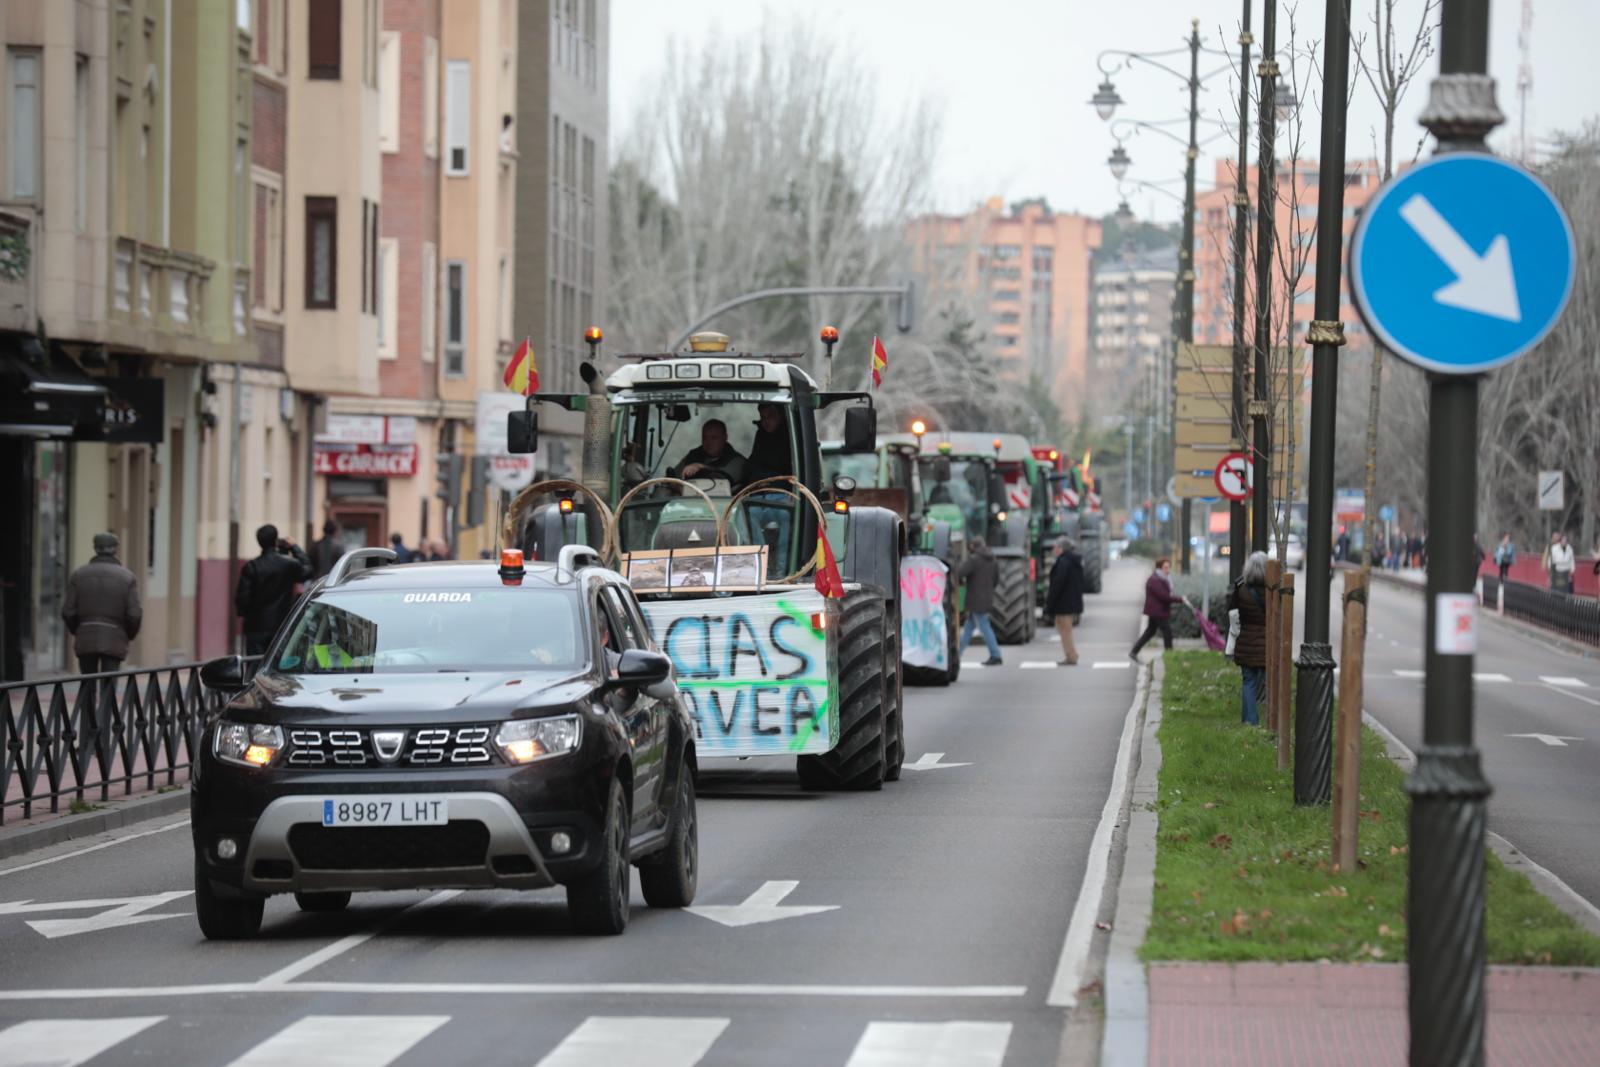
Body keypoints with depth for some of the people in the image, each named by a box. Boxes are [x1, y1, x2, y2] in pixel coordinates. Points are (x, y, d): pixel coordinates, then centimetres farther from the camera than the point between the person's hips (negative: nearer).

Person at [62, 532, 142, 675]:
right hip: (114, 642, -2)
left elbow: (68, 612, 0)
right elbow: (134, 615, -7)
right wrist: (129, 635, 12)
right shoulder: (127, 577, -1)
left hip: (86, 641, 2)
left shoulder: (78, 574, 3)